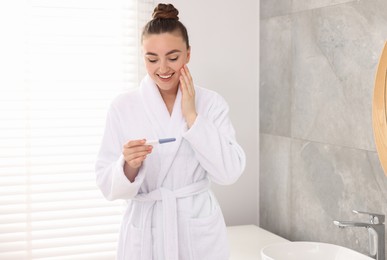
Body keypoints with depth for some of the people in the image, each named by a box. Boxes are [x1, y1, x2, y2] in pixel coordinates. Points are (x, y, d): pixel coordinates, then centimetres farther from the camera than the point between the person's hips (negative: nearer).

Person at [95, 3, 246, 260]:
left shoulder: (212, 103, -3)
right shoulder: (123, 107, -5)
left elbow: (229, 172, -12)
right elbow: (108, 185, -5)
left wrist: (192, 115, -14)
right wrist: (129, 165, -25)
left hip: (199, 233, 0)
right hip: (144, 234, 0)